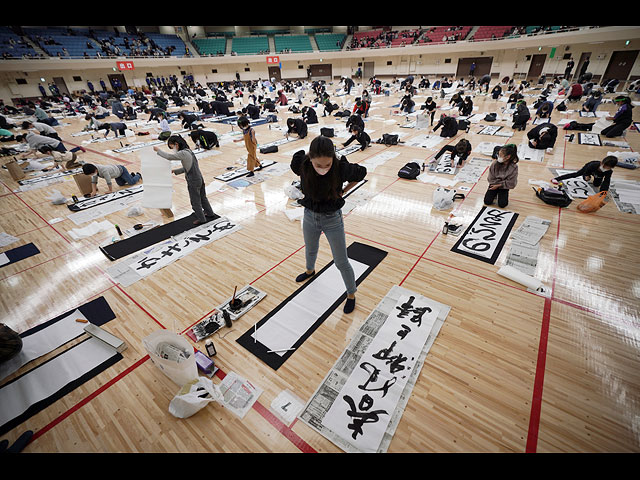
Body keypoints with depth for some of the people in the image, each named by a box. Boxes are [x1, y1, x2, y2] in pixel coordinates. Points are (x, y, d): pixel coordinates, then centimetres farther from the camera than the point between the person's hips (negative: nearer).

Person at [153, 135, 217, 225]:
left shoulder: (183, 153, -17)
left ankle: (201, 219, 20)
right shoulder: (188, 151, 10)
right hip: (200, 179, 8)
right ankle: (210, 214, 35)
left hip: (193, 182, -8)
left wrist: (158, 150, -10)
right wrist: (175, 171, 16)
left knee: (195, 202, 8)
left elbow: (169, 157, -24)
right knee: (203, 198, 22)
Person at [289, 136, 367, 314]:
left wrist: (343, 191, -7)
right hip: (309, 217, 4)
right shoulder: (302, 164, -21)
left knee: (341, 262, 7)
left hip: (332, 220, -3)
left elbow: (362, 172, -6)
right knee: (310, 250, 29)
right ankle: (310, 270, 64)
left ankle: (351, 294, 33)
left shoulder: (341, 168, -27)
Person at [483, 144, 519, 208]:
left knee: (502, 204, -12)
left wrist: (498, 185, -16)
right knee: (487, 201, -11)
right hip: (494, 184, 1)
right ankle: (495, 193, 20)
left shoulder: (514, 167, -22)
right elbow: (490, 179, -11)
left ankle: (501, 193, 20)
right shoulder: (495, 163, -20)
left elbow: (511, 184, -16)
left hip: (504, 186, -1)